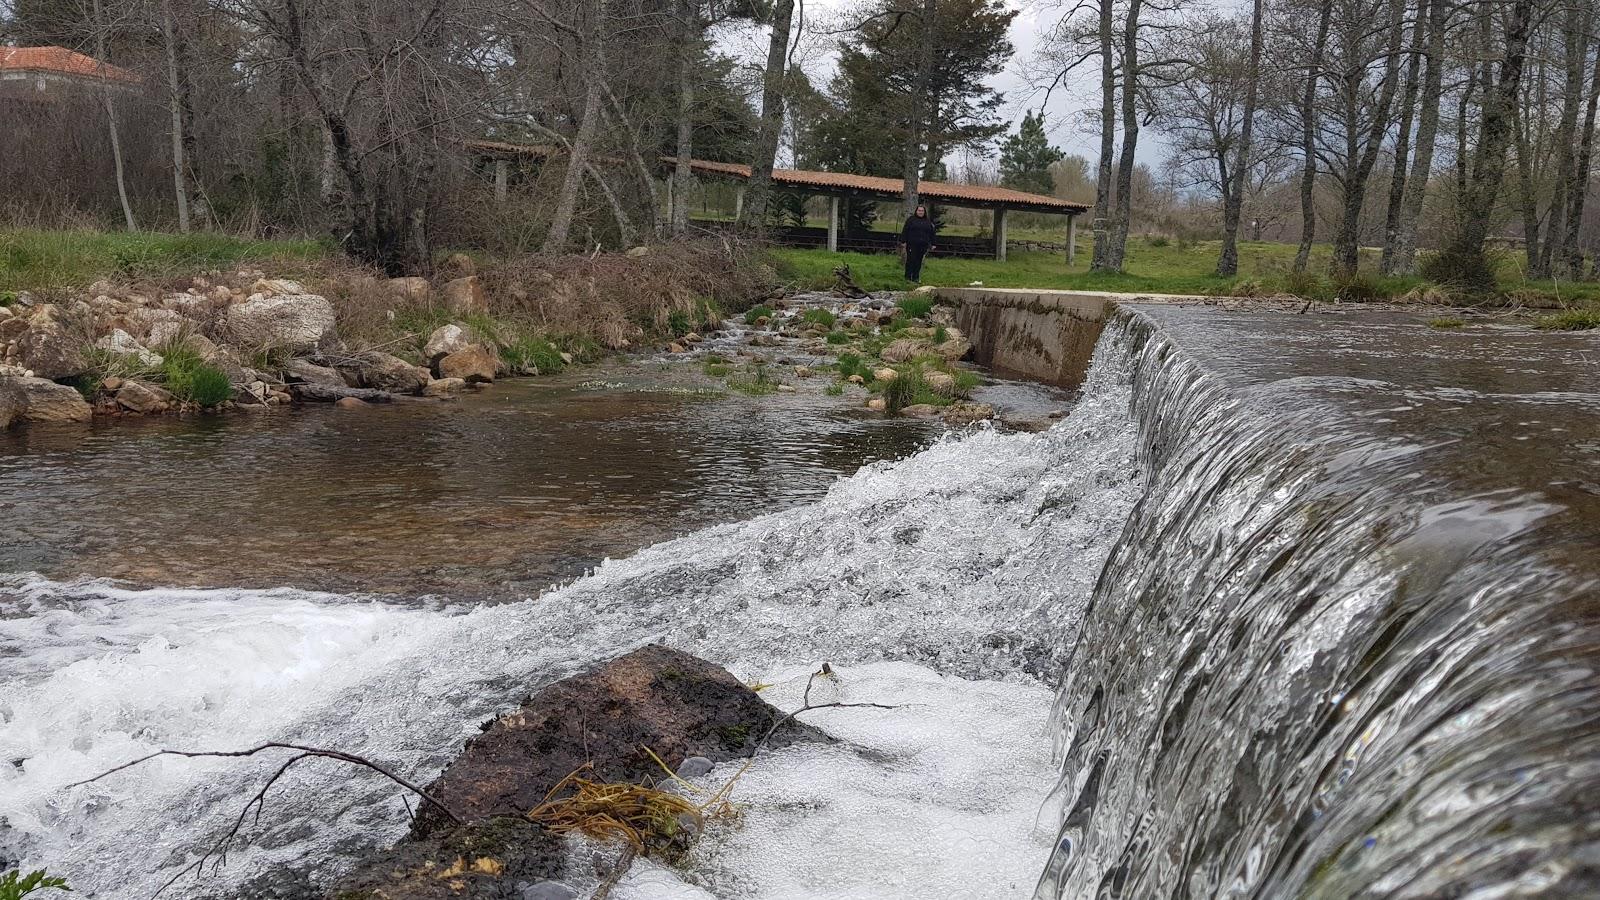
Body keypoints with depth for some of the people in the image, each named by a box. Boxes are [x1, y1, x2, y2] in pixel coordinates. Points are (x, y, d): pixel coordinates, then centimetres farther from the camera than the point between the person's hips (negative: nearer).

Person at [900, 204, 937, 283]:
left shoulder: (928, 221, 14)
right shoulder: (911, 220, 3)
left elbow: (931, 234, 16)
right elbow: (905, 231, 1)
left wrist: (931, 244, 12)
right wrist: (903, 241, -6)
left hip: (923, 246, 3)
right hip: (912, 245, -3)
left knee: (918, 262, 4)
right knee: (910, 260, -2)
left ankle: (916, 278, 9)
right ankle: (908, 277, 4)